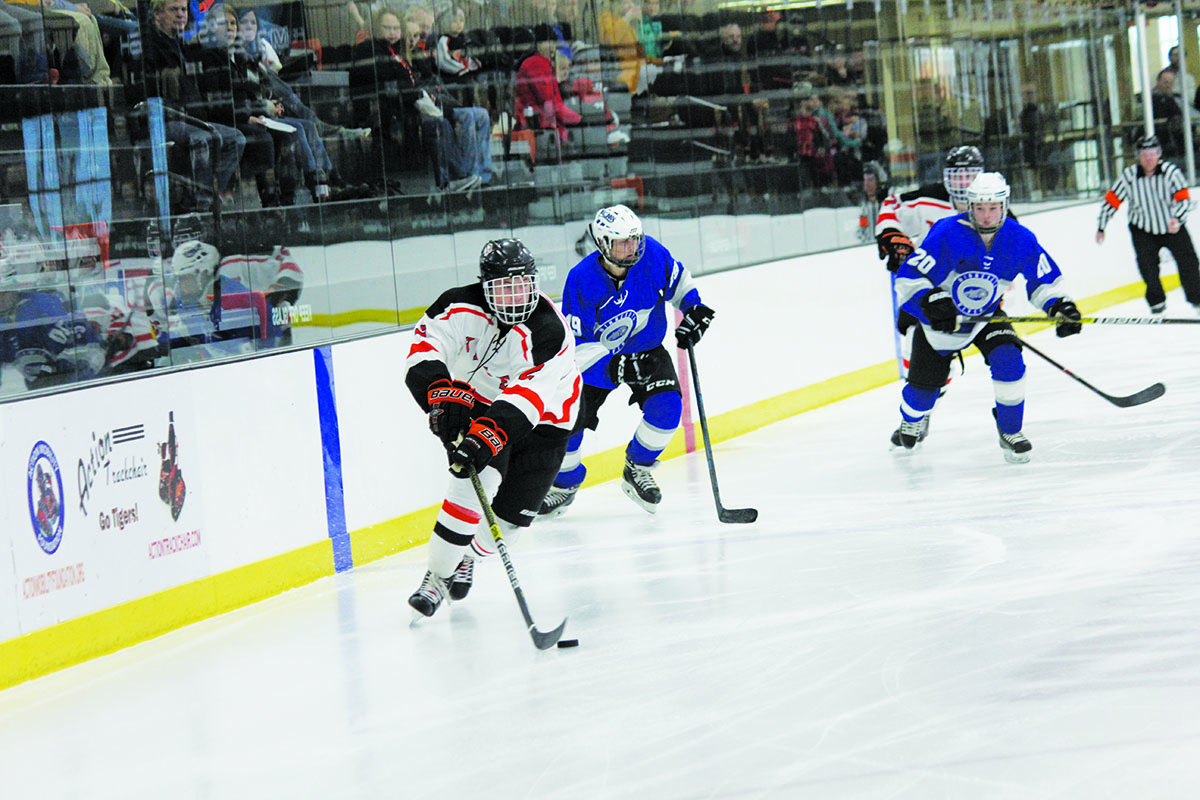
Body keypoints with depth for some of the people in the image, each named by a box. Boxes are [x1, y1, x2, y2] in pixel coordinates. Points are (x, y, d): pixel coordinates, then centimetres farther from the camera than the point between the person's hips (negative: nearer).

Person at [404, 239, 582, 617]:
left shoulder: (549, 331, -31)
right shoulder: (460, 307, -20)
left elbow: (525, 398, -41)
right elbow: (424, 349, -28)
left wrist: (488, 434, -54)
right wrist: (442, 396, -46)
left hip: (542, 418, -1)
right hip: (476, 398, 1)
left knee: (513, 512, -3)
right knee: (478, 480, -24)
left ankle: (467, 557, 29)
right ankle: (437, 574, -14)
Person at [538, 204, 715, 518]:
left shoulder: (651, 254, -19)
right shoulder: (581, 280, -28)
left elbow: (678, 280, 5)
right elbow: (575, 343, -25)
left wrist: (693, 308, -9)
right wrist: (614, 366, -36)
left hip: (646, 349, 2)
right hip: (595, 357, -2)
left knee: (667, 406, -22)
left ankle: (637, 469, 4)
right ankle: (564, 483, 23)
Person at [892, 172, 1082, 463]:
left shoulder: (1020, 240, -17)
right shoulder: (947, 234, -29)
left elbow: (1044, 279, -1)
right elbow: (909, 278, -29)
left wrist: (1060, 306, -17)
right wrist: (931, 301, -45)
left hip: (988, 316, 2)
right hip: (940, 317, -2)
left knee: (1008, 360, -24)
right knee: (926, 383, 7)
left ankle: (1010, 431, -3)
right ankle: (910, 420, 45)